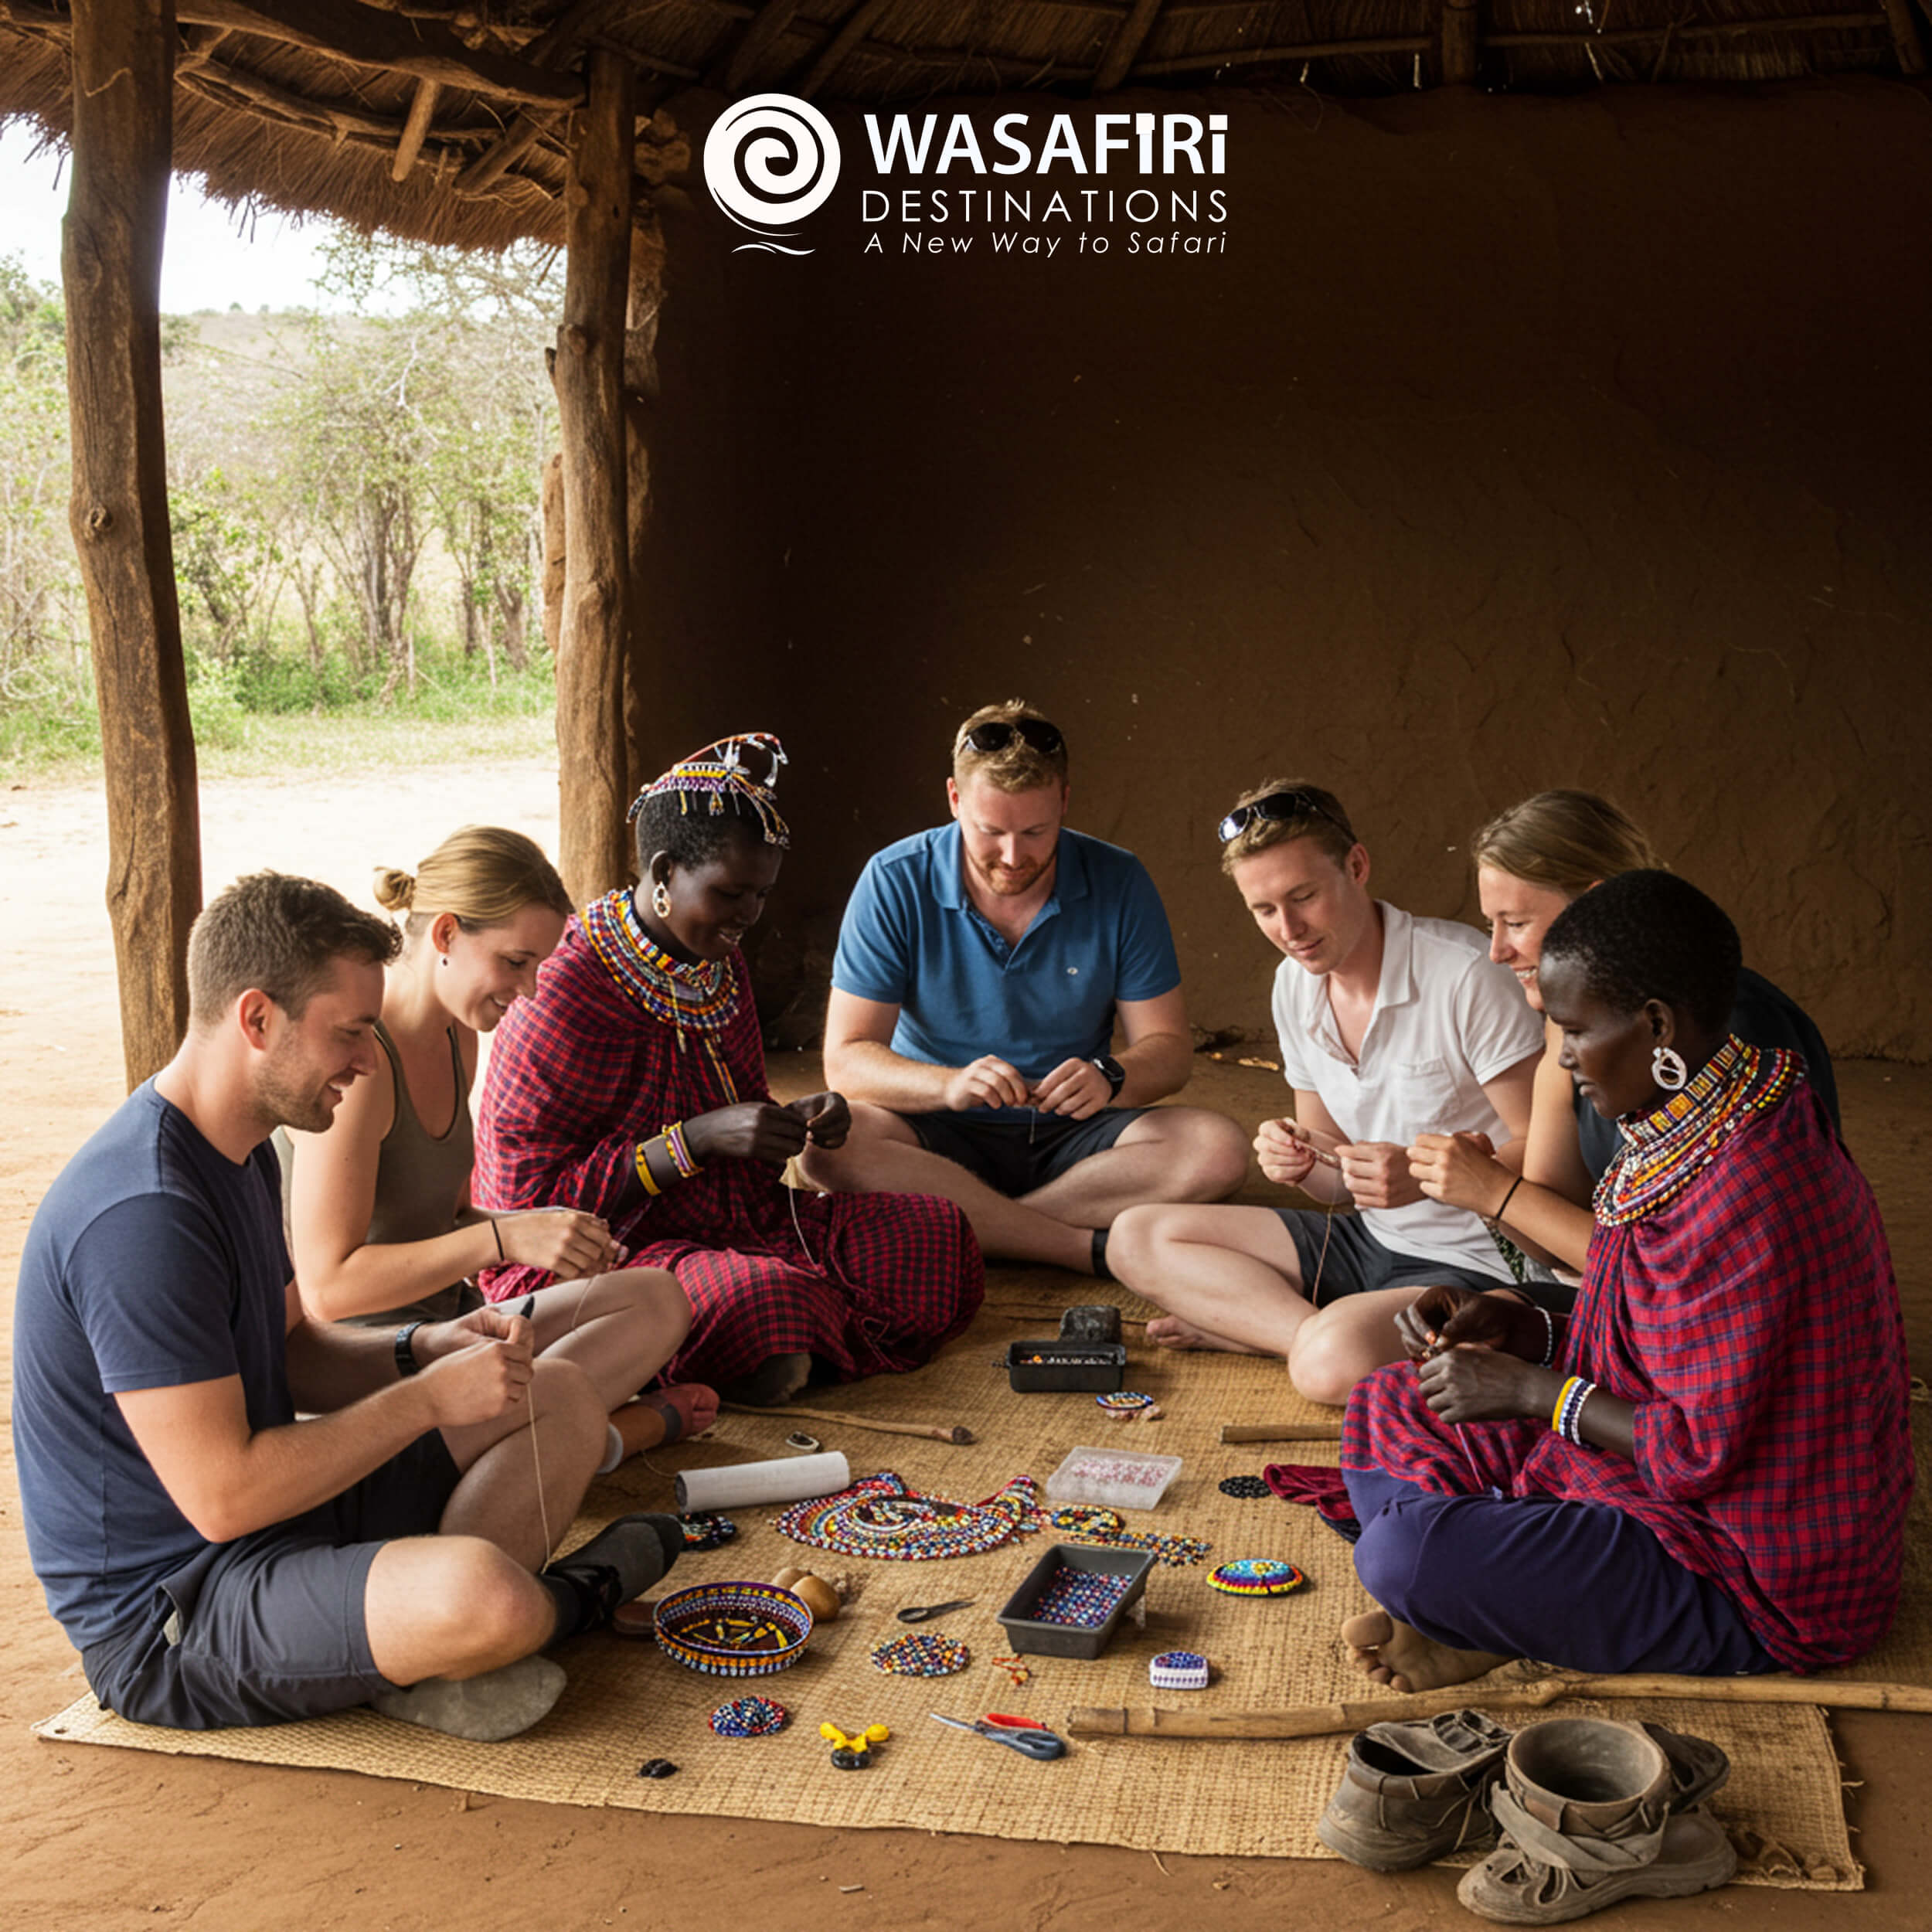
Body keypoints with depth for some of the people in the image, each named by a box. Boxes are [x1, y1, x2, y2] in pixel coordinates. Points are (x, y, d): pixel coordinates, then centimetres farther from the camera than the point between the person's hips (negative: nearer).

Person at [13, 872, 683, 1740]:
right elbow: (222, 1496, -28)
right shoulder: (141, 1214, -26)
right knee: (482, 1594, -36)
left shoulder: (238, 1152, 8)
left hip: (268, 1508, 10)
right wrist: (428, 1396, -19)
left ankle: (430, 1640, -9)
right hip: (162, 1620, -10)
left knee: (562, 1397, 11)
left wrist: (424, 1349, -2)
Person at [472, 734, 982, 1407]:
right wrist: (701, 1137, -24)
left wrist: (795, 1120, -2)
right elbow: (530, 1198, -19)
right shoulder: (564, 995, -17)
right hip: (592, 1259, -8)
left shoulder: (720, 968, 10)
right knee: (767, 1303, -37)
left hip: (734, 1225, 8)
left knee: (937, 1234, -6)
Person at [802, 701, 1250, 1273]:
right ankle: (1090, 1246, -29)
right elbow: (847, 1058, -11)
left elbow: (1169, 1049, -2)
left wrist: (1109, 1077, -26)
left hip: (1069, 1138, 2)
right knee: (829, 1142, -33)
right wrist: (949, 1084, -31)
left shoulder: (1119, 885, -4)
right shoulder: (894, 883, -9)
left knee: (1218, 1150, -26)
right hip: (943, 1136, -1)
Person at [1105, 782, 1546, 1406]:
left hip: (1477, 1262, -8)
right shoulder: (1295, 986, 5)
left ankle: (1247, 1325, -7)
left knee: (1333, 1364, -37)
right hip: (1370, 1242, 8)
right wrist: (1299, 1161, -10)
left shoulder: (1464, 973, -19)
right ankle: (1322, 1329, -16)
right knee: (1138, 1239, -4)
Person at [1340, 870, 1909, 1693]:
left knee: (1399, 1553, -27)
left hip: (1756, 1590, -11)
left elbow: (1703, 1450, -26)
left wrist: (1534, 1390, -14)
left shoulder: (1738, 1200, -30)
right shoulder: (1696, 1135, 3)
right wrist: (1519, 1331, -2)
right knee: (1386, 1410, 11)